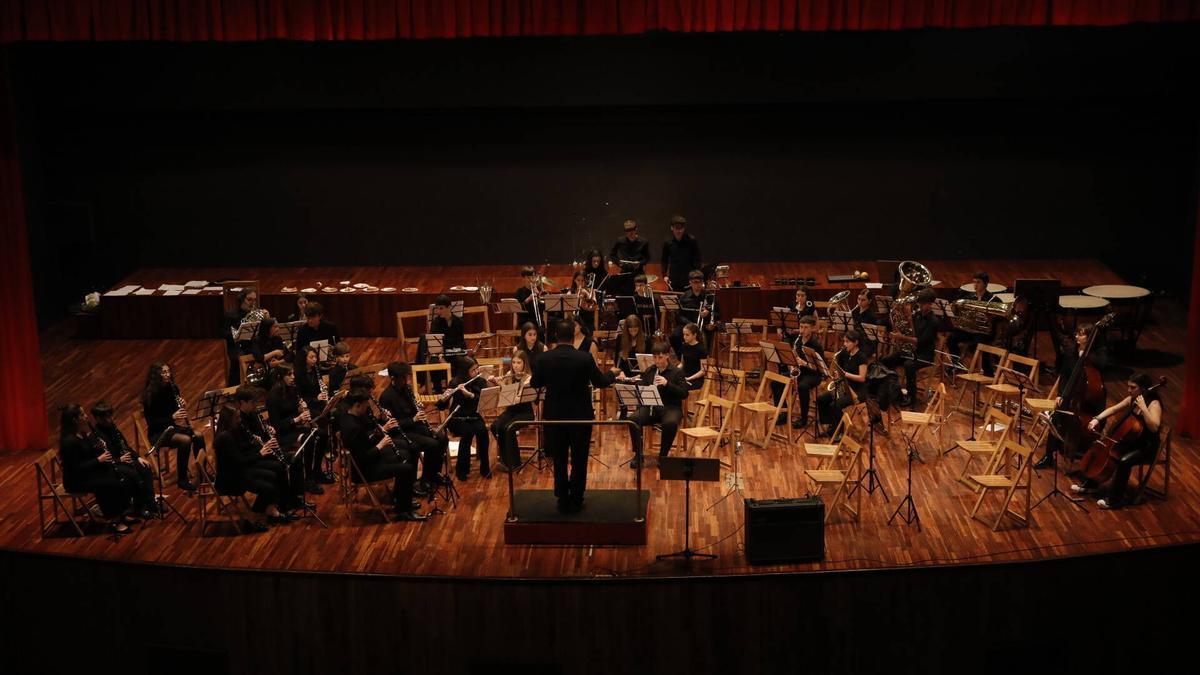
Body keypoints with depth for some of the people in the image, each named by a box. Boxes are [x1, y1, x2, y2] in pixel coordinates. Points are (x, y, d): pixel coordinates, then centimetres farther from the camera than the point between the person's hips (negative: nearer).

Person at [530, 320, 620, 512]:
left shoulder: (544, 359, -10)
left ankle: (563, 500, 17)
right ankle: (576, 500, 16)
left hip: (554, 416, 1)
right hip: (580, 416, -1)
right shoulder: (585, 358, -15)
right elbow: (601, 382, -3)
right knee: (579, 460, 11)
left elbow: (534, 383, 4)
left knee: (559, 460, 13)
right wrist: (612, 373, 18)